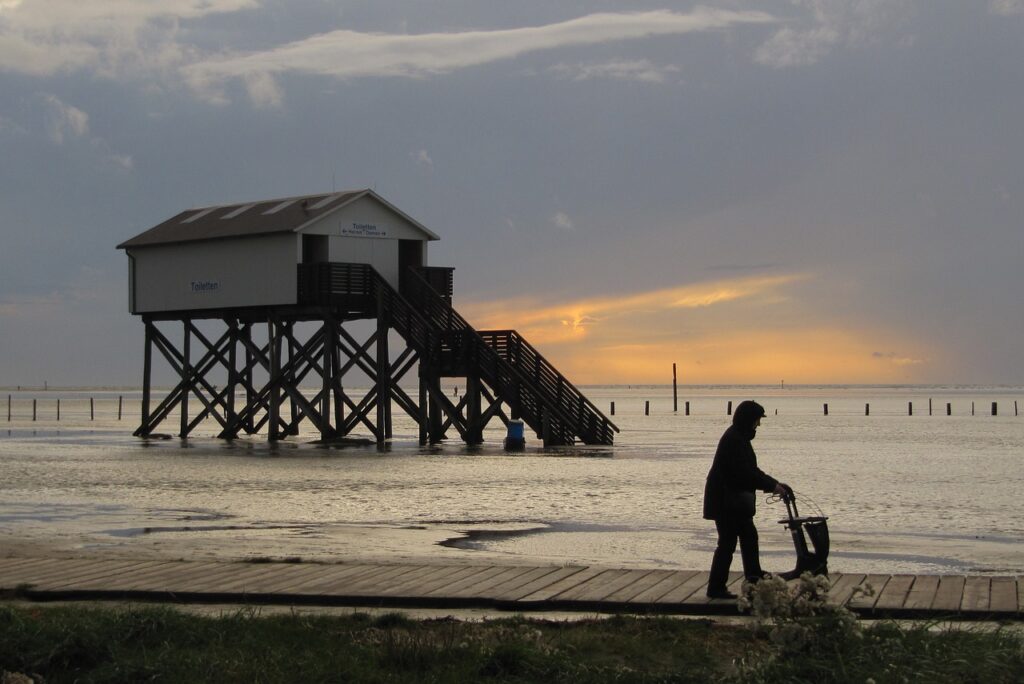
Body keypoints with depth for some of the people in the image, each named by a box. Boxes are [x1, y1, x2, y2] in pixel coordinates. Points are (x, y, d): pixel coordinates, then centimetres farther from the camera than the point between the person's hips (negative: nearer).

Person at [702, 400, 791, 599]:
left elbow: (750, 470, 19)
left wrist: (775, 484, 13)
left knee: (749, 535, 19)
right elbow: (745, 472, -25)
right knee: (727, 542, -6)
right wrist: (772, 486, -20)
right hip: (725, 501, -11)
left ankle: (754, 576, 33)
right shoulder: (733, 440, -20)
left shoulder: (739, 438, 13)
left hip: (734, 501, 11)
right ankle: (716, 588, 0)